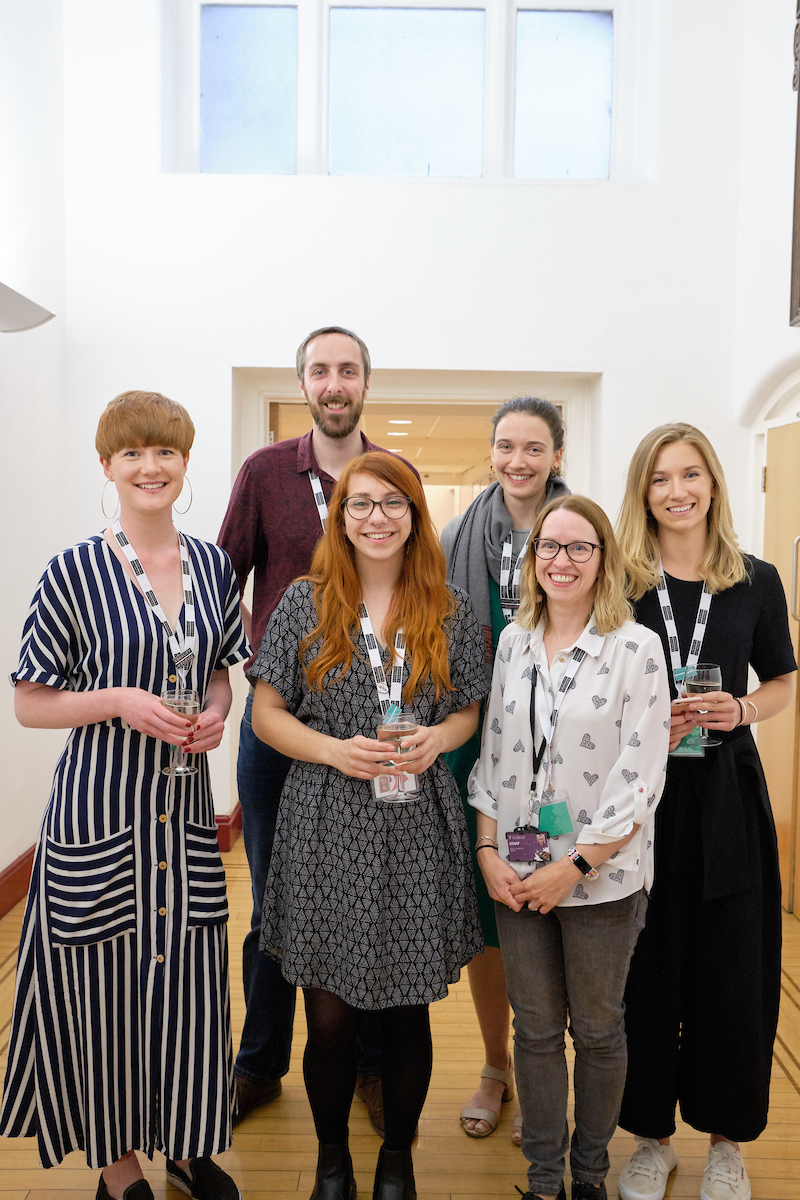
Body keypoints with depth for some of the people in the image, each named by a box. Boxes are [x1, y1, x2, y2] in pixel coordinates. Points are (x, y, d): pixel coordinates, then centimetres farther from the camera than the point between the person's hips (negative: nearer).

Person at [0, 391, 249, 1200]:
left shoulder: (211, 565, 5)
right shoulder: (74, 571, -8)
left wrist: (215, 712, -4)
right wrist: (119, 701, -18)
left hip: (185, 806, 4)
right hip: (99, 808, -3)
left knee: (188, 981, 12)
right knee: (104, 987, 8)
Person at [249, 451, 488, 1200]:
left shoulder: (448, 611, 4)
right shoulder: (305, 603, 0)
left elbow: (469, 713, 12)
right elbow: (266, 714, 1)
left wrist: (437, 738, -10)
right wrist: (335, 750, -14)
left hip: (419, 829, 1)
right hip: (327, 828, -1)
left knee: (408, 1015, 11)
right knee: (329, 1019, 8)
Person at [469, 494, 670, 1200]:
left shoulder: (637, 648, -10)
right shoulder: (513, 642, 4)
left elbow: (641, 778, -13)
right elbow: (492, 753, 7)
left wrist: (575, 866, -14)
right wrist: (488, 851, -2)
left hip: (603, 877, -3)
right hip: (517, 874, 3)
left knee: (597, 1029, 14)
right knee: (535, 1029, 14)